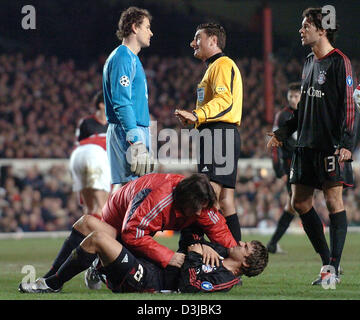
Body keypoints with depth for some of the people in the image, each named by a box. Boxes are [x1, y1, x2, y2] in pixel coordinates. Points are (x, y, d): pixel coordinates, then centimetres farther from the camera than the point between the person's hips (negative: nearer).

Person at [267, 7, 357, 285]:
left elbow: (349, 105, -13)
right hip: (306, 145, 9)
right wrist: (283, 132, 22)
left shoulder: (339, 62, -8)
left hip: (331, 146, -9)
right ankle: (327, 261, 15)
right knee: (300, 202, 7)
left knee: (333, 200, -7)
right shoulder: (309, 62, 17)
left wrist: (346, 144, -21)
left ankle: (334, 268, -5)